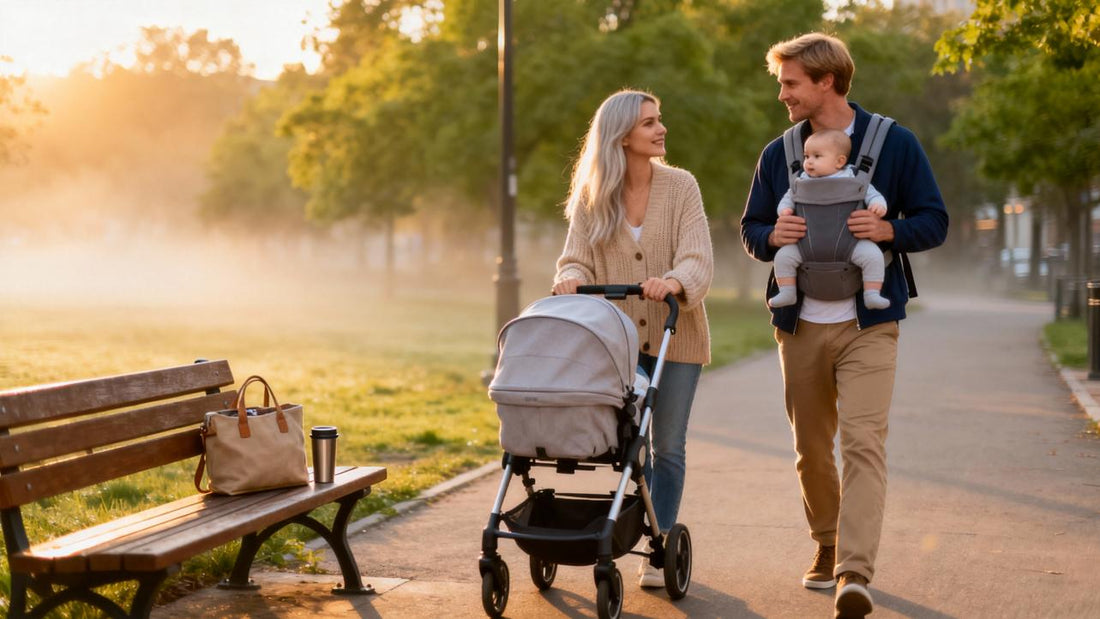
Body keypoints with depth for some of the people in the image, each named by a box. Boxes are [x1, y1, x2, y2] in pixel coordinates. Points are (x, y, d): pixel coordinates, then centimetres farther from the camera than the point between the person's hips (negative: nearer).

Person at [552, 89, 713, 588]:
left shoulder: (680, 186, -6)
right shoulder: (591, 197, -1)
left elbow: (698, 260, -16)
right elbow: (576, 259, -5)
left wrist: (675, 283, -38)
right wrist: (571, 279, -29)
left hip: (674, 336, -1)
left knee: (668, 446, 2)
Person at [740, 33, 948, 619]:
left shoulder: (895, 143, -1)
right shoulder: (777, 154, 7)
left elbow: (934, 221, 1)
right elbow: (750, 228, 13)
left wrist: (889, 230, -20)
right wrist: (773, 235, -11)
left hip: (868, 324, -4)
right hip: (800, 325, 4)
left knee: (862, 441, -15)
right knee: (811, 448, 11)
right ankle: (826, 547, 31)